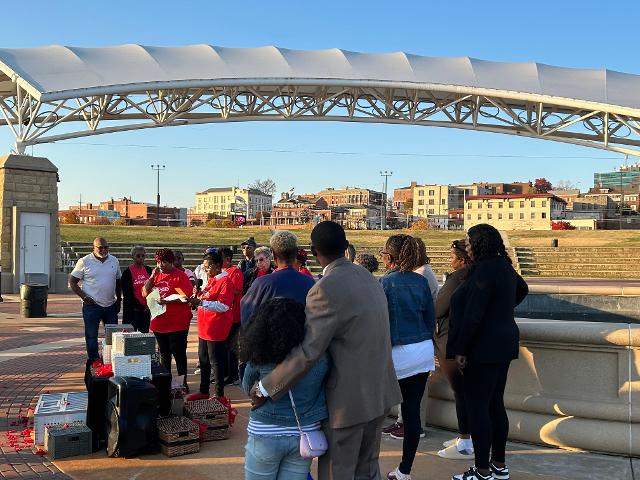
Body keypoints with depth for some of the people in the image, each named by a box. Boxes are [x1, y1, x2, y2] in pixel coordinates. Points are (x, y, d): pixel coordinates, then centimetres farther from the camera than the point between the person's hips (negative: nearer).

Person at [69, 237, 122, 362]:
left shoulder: (114, 261, 7)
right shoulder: (84, 261, -6)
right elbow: (72, 282, -2)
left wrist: (119, 300, 11)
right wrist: (84, 297, -13)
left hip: (111, 305, 4)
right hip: (91, 305, -4)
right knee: (91, 335, 2)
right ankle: (93, 361, 12)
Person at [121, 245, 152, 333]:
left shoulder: (148, 270, 8)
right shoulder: (127, 272, -5)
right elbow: (127, 294, -7)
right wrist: (141, 307, -9)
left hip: (147, 309, 4)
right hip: (133, 310, -4)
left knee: (145, 332, 6)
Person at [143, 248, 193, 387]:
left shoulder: (180, 276, -8)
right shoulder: (156, 275, 12)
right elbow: (145, 293, 6)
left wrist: (167, 301, -24)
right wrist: (152, 277, -4)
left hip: (177, 324, -6)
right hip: (159, 322, 7)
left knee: (179, 355, 0)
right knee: (164, 355, 16)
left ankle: (182, 383, 7)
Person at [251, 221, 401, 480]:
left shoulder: (326, 289, -21)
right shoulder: (368, 277, 6)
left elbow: (308, 353, -24)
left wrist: (265, 388, -16)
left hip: (348, 399, -8)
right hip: (380, 392, 8)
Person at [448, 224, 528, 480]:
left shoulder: (484, 270, -20)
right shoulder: (504, 266, 10)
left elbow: (473, 315, -23)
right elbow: (522, 289, 32)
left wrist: (460, 350, -17)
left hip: (484, 348, -10)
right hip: (504, 345, 10)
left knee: (477, 407, -3)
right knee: (495, 404, 16)